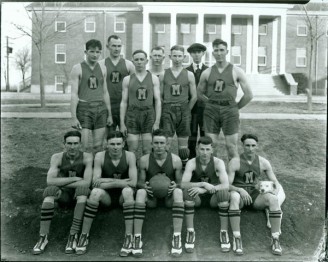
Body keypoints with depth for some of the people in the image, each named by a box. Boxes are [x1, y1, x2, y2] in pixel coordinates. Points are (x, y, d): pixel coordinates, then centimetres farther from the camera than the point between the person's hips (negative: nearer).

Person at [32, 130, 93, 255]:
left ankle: (73, 235, -31)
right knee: (50, 190, -30)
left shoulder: (87, 157, -15)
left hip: (80, 197, -1)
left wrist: (62, 183, -22)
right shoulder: (57, 157, -8)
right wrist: (75, 179, -24)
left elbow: (87, 183, -25)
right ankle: (43, 237, -26)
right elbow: (50, 181, -22)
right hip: (63, 195, 2)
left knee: (82, 188, -35)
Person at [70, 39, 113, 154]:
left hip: (101, 108, 4)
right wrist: (73, 117, -12)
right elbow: (74, 94, -6)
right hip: (84, 109, -4)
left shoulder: (102, 69, 11)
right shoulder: (77, 69, -2)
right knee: (84, 147, -7)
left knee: (98, 147, 7)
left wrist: (109, 114, 13)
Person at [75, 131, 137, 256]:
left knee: (127, 191, -34)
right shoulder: (100, 156, -9)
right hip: (106, 196, 1)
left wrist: (107, 182, -22)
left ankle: (129, 237, -28)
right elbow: (95, 182, -17)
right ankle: (84, 235, -19)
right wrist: (121, 181, -21)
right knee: (95, 192, -31)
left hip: (122, 197, 0)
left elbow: (133, 182, -20)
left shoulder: (129, 156, -11)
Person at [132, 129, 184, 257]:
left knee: (178, 192, -33)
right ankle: (137, 238, -31)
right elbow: (139, 182, 1)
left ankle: (177, 238, -33)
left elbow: (180, 182, 0)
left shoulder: (175, 160, -7)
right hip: (151, 196, 0)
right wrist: (144, 186, -23)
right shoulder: (144, 160, -6)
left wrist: (175, 185, -25)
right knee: (140, 192, -32)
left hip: (169, 196, 0)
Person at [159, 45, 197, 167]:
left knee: (183, 145, 6)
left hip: (184, 110, 0)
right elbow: (159, 96, 7)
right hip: (167, 110, 0)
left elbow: (194, 97, 6)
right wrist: (166, 109, 3)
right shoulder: (163, 75, 5)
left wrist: (186, 110, 5)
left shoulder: (189, 75, 4)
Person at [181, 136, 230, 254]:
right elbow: (183, 184, -27)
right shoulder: (192, 163, -14)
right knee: (187, 191, -33)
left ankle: (224, 232, -18)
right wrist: (203, 184, -40)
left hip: (213, 196, 0)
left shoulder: (218, 162, -15)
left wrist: (204, 190, -38)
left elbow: (226, 185, -28)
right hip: (197, 197, 0)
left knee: (224, 192, -33)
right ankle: (190, 232, -22)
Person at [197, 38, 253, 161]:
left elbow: (249, 95, 2)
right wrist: (212, 103, 9)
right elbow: (199, 93, 17)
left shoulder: (237, 71, 3)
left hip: (229, 109, -2)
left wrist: (236, 107, 5)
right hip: (211, 110, 2)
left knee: (231, 146, -1)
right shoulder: (207, 73, 9)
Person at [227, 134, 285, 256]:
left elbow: (275, 182, 6)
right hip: (238, 193, -3)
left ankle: (275, 240, -24)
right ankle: (237, 239, -35)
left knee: (273, 198, -28)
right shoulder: (235, 162, -7)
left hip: (254, 195, 3)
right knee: (234, 197, -39)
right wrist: (240, 190, -31)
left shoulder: (263, 162, 2)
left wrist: (279, 194, -15)